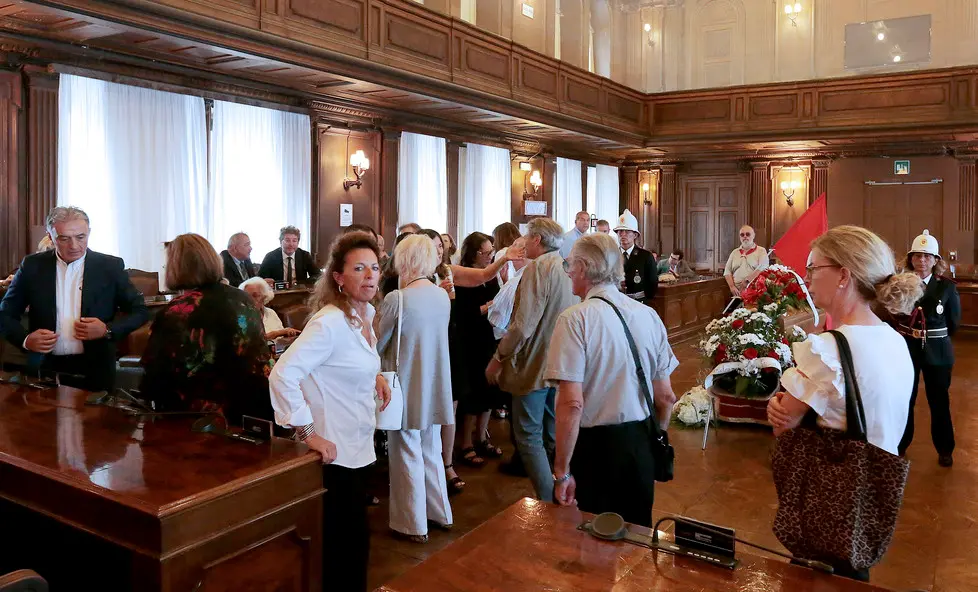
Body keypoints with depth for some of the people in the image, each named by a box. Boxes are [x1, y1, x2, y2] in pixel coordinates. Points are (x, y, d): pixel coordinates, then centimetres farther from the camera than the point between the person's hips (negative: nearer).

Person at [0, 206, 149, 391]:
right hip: (45, 368, 1)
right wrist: (25, 339, -13)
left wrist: (108, 330, -15)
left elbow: (140, 311, 2)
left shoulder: (111, 266, -3)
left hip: (95, 369, -1)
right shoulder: (32, 266, 0)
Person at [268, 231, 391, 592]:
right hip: (334, 451, -9)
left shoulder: (367, 313, 4)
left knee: (355, 536, 21)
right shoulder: (329, 322, -23)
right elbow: (282, 376, -29)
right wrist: (307, 432, -25)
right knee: (344, 542, 3)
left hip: (359, 446, 9)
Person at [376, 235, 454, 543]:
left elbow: (378, 345, -8)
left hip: (406, 389, -6)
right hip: (435, 388, 6)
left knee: (407, 455, 8)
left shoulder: (396, 299, -18)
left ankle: (413, 525, 19)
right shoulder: (443, 296, 0)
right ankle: (439, 513, 32)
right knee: (431, 451, 20)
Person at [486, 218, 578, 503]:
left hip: (534, 366, -8)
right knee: (555, 436, 18)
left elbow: (523, 325, -24)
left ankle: (548, 504, 2)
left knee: (530, 437, 3)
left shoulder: (538, 269, -18)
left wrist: (498, 358, -12)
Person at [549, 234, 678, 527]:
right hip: (641, 445, 5)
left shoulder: (575, 319, -16)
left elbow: (571, 403, -21)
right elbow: (665, 397, 5)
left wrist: (562, 471, -14)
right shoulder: (648, 316, 0)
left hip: (592, 446, -5)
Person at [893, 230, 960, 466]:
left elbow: (954, 322, 0)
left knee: (939, 401, 12)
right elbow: (891, 316, -4)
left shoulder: (946, 286, -7)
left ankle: (945, 449, 29)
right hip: (906, 349, 0)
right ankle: (901, 445, 30)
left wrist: (935, 337, 3)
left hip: (936, 351, 0)